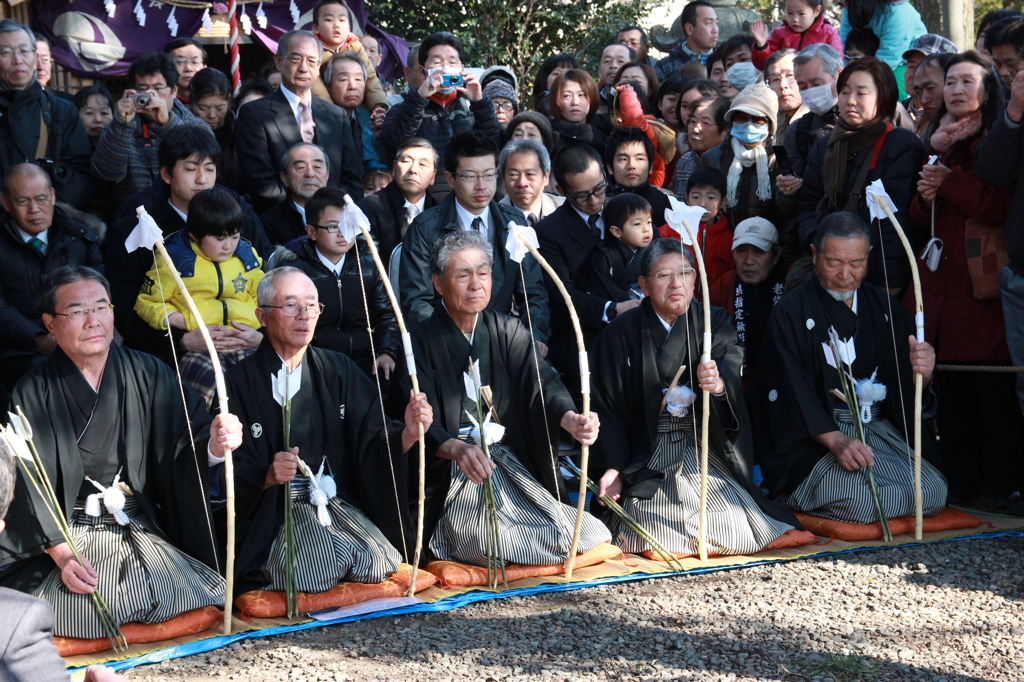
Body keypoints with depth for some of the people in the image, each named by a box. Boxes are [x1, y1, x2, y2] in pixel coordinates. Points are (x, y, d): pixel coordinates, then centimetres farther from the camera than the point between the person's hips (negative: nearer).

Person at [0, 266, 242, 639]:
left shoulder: (148, 374, 5)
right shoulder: (32, 395, -1)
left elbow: (188, 439, -5)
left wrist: (214, 445, -29)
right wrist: (62, 554, -21)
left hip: (144, 533, 2)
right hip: (64, 536, -1)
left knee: (197, 601, -20)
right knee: (78, 617, -25)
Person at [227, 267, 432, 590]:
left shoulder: (339, 370, 10)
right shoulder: (240, 381, -2)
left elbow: (372, 442, 0)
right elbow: (233, 475, -6)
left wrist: (407, 434, -21)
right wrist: (268, 475, -27)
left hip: (339, 502, 4)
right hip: (273, 512, -3)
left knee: (378, 561, -22)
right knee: (314, 572, -28)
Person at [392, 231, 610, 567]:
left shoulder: (508, 332, 8)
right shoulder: (422, 341, -3)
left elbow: (541, 383, -8)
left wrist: (569, 418, -31)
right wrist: (456, 448, -36)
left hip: (513, 465, 4)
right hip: (450, 477, -3)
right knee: (487, 543, -29)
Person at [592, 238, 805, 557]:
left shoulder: (714, 322, 6)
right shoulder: (620, 335, 1)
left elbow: (730, 367, -15)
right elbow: (608, 408, 0)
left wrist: (719, 384, -41)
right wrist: (612, 468, -14)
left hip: (709, 456, 2)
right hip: (648, 461, -2)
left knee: (737, 534, -16)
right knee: (660, 535, -22)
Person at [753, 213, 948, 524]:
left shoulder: (883, 307, 11)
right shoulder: (790, 314, -5)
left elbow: (908, 390, 7)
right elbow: (791, 396, -12)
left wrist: (921, 373, -17)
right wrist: (836, 440, -25)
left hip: (881, 431, 6)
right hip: (813, 439, -5)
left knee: (933, 493, -15)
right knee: (861, 500, -28)